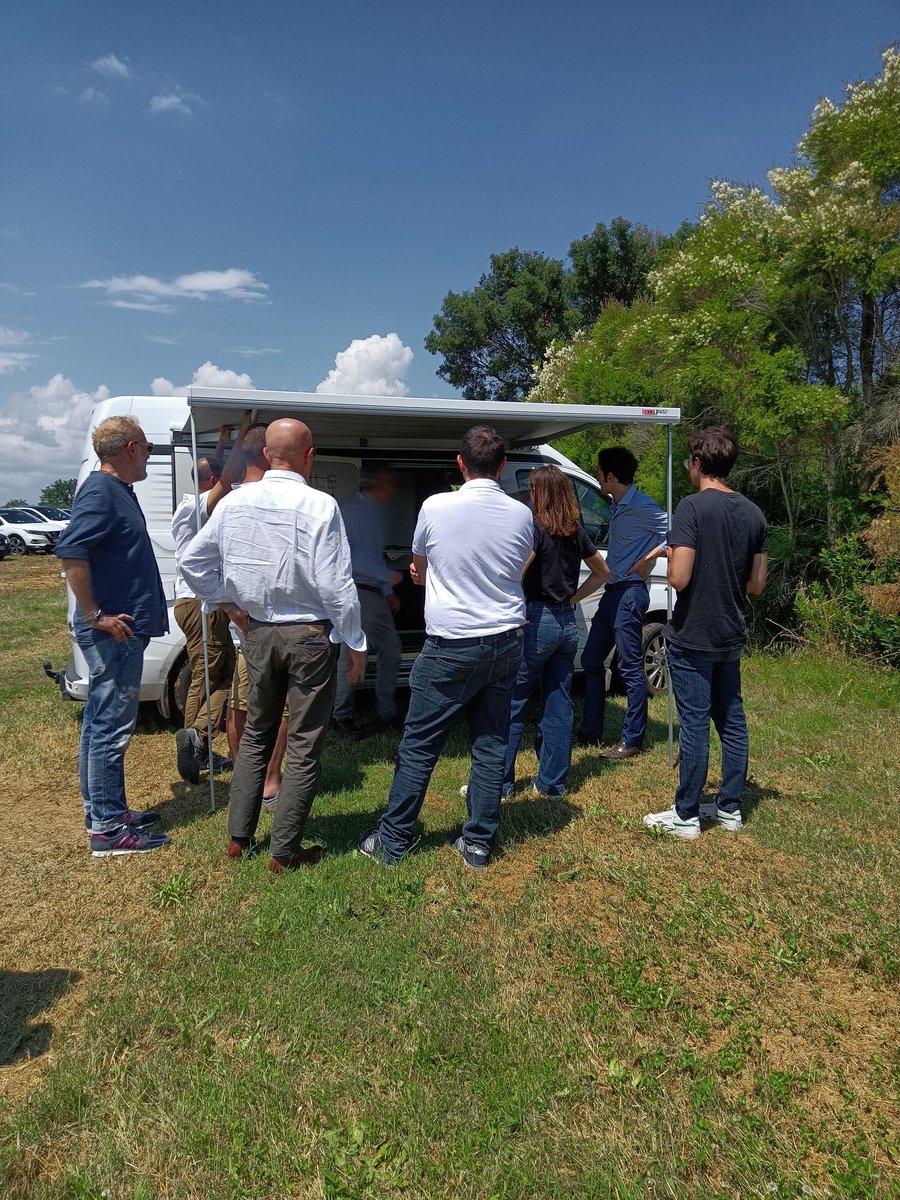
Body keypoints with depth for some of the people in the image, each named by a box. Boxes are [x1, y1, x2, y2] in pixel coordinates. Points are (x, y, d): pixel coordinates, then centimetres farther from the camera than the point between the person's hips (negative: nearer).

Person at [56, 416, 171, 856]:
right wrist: (95, 616, -23)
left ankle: (104, 811, 29)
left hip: (120, 631, 10)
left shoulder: (117, 490, 16)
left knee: (100, 725, 16)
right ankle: (107, 828, 4)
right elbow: (70, 551, -26)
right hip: (113, 633, -10)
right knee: (111, 728, -4)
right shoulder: (101, 491, -15)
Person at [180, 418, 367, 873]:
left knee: (256, 734, 21)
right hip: (311, 635, -5)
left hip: (258, 632, 5)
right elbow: (335, 585, -16)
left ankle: (238, 838, 29)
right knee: (304, 746, 7)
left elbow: (192, 562, 6)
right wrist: (356, 643, -6)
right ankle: (285, 852, 16)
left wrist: (230, 605, 14)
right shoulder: (320, 506, -15)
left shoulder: (235, 502, 0)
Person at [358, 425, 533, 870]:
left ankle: (393, 840, 18)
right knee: (491, 745, 11)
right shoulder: (521, 514, -1)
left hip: (450, 646, -3)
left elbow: (419, 569, 7)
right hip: (505, 643, 4)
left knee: (419, 746, 7)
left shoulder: (435, 507, -9)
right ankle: (478, 843, 20)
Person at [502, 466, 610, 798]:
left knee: (512, 704, 2)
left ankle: (499, 781, 9)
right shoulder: (576, 532, 10)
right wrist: (572, 599, 15)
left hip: (537, 621, -7)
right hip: (567, 623, 7)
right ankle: (553, 782, 19)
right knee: (558, 705, 11)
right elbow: (602, 573, 21)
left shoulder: (536, 528, -11)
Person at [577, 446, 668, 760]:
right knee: (591, 660, 14)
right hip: (612, 592, 10)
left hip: (629, 593, -10)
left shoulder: (642, 507, -14)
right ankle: (590, 732, 24)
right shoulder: (617, 506, 14)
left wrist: (646, 561, -17)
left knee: (630, 668, -3)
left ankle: (632, 740, 6)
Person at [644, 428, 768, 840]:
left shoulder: (693, 507, -16)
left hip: (691, 637, -7)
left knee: (694, 724, 0)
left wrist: (672, 554, -2)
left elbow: (678, 578, -22)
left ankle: (686, 816, 11)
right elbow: (755, 585, 7)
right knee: (731, 720, 15)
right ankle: (730, 808, 26)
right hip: (730, 636, 7)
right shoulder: (753, 514, 5)